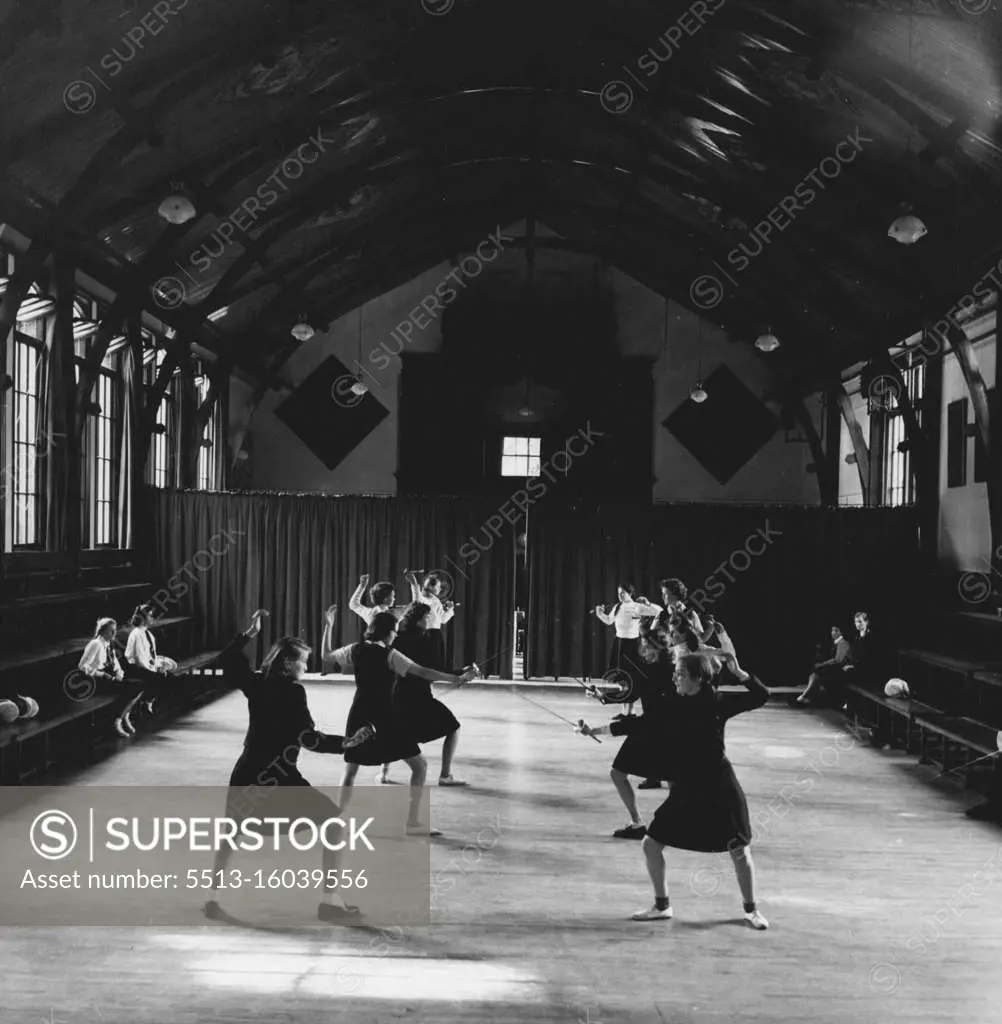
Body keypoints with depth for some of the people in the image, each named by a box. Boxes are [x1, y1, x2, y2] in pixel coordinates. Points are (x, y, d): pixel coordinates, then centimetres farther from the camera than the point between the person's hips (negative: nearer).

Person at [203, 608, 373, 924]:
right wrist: (346, 743, -20)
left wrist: (249, 633, 23)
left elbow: (226, 660, 20)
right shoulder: (293, 692, -13)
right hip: (280, 777, -6)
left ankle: (213, 897, 26)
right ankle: (330, 900, 2)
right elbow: (309, 739, -19)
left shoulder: (256, 683, 4)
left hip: (248, 773, 6)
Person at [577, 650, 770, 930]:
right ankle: (662, 905, 21)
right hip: (685, 789, 4)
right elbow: (635, 725, 2)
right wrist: (594, 731, 0)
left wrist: (738, 672, -24)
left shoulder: (719, 703, -9)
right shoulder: (672, 707, 0)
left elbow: (762, 696, -12)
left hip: (720, 790, -4)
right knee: (651, 844, 3)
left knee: (740, 850, 0)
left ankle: (751, 909, 23)